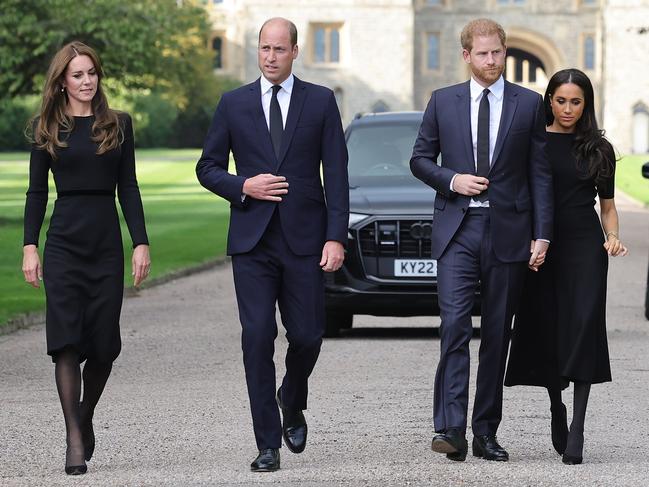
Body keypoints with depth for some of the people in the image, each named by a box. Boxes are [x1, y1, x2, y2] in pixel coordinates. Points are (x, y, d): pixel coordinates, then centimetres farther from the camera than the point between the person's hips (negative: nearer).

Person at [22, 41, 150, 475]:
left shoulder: (118, 125, 8)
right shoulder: (47, 129, 5)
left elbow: (128, 188, 7)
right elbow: (37, 191, 6)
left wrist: (142, 242, 0)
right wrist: (30, 247, -3)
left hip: (107, 242, 1)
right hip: (64, 241, -1)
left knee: (104, 344, 1)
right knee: (67, 340, -8)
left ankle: (85, 417, 27)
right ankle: (75, 440, -7)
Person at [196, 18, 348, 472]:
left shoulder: (321, 101, 5)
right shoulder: (234, 104, 7)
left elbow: (336, 174, 1)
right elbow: (208, 167, 11)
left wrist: (336, 237, -7)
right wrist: (244, 187, -9)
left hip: (304, 239, 0)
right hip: (252, 241, 0)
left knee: (307, 336, -1)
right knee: (257, 337, -6)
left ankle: (292, 403, 32)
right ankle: (268, 443, 0)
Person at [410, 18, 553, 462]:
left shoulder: (529, 104, 5)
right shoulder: (443, 102, 7)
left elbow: (541, 174, 4)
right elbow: (420, 159, 13)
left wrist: (543, 235, -3)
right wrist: (451, 180, -7)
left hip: (508, 231, 1)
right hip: (458, 229, -1)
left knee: (497, 335, 5)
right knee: (455, 325, -15)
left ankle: (485, 433, 11)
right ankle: (451, 428, -19)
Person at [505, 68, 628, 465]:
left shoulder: (598, 149, 8)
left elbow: (607, 205, 14)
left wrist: (613, 237, -4)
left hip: (584, 244, -1)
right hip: (541, 247, 1)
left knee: (583, 328, -11)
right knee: (546, 332, 5)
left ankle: (577, 428, -14)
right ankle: (557, 407, 29)